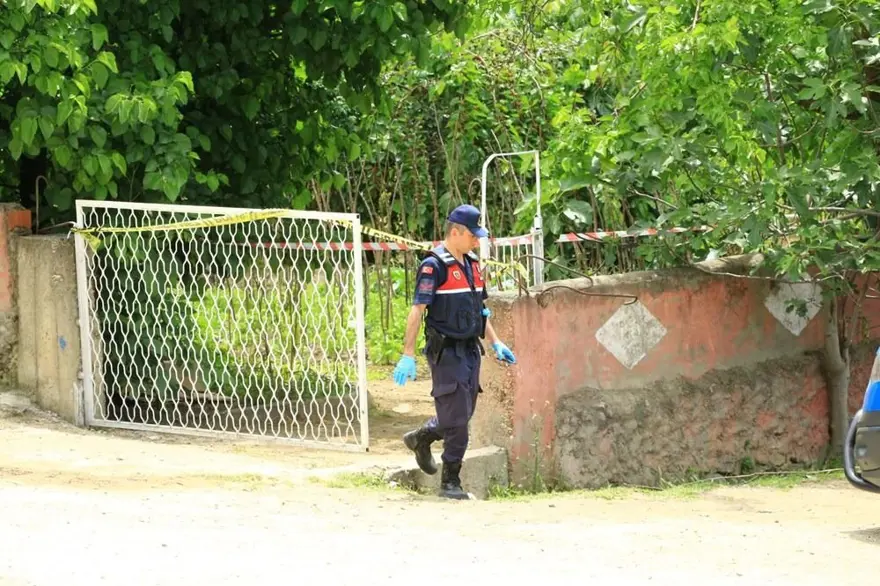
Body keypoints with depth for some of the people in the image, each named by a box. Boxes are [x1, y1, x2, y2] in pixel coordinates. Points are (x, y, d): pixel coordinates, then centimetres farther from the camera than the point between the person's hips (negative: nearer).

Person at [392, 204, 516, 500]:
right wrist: (408, 356, -20)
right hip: (446, 352, -8)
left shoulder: (471, 264, 13)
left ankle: (420, 439, 39)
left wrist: (495, 343, 18)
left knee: (464, 412, 14)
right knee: (456, 419, -7)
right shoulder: (434, 266, -13)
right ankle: (450, 482, 2)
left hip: (470, 350, 8)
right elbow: (417, 311, -16)